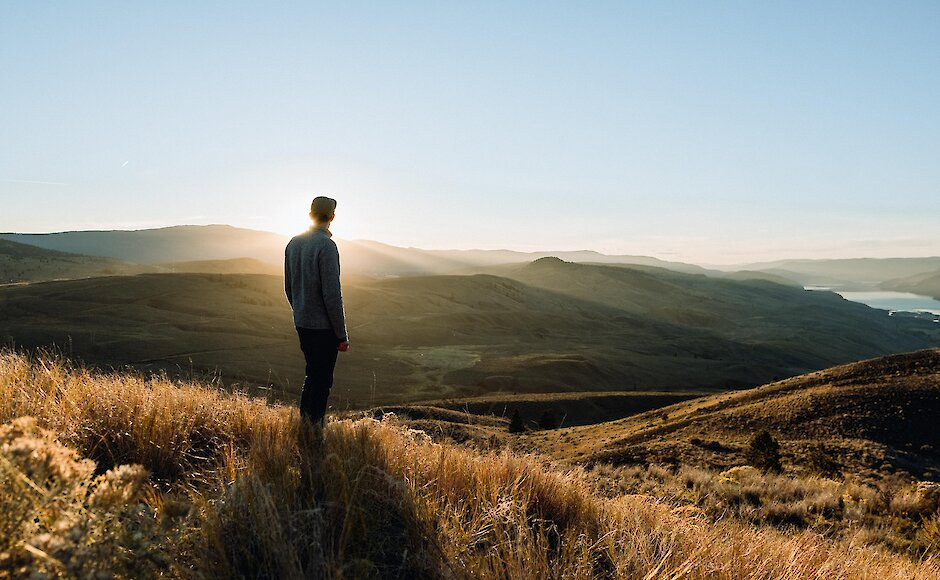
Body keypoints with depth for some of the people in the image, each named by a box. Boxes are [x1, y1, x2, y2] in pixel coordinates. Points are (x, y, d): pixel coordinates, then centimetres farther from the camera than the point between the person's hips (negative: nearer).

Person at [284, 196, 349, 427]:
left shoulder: (293, 243, 8)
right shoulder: (326, 245, -16)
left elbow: (288, 288, 15)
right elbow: (332, 293, -19)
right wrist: (342, 334, -13)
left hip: (302, 323, 8)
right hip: (323, 326, -8)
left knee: (313, 375, 20)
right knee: (321, 381, 2)